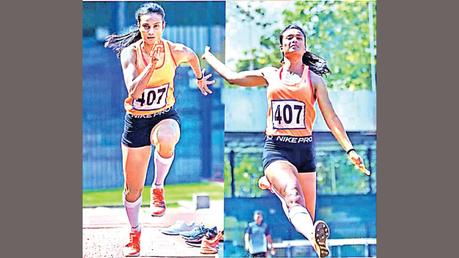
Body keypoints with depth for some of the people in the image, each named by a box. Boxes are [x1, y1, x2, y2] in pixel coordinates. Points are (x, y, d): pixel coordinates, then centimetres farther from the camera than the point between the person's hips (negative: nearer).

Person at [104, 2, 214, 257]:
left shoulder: (176, 51, -12)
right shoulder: (130, 53, -17)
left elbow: (193, 57, 14)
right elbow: (133, 91, -31)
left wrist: (200, 78, 29)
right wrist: (152, 64, -39)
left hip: (165, 115, 0)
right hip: (136, 120, 0)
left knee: (166, 139, -41)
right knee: (132, 188, 6)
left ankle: (159, 187, -12)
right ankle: (134, 233, 34)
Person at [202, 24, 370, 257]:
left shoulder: (314, 79, 11)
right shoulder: (270, 75, 15)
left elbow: (331, 118, 5)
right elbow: (232, 77, 26)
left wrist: (350, 150, -6)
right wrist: (208, 56, 38)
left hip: (304, 150, 2)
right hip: (275, 148, -2)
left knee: (308, 218, 2)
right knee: (294, 196, -32)